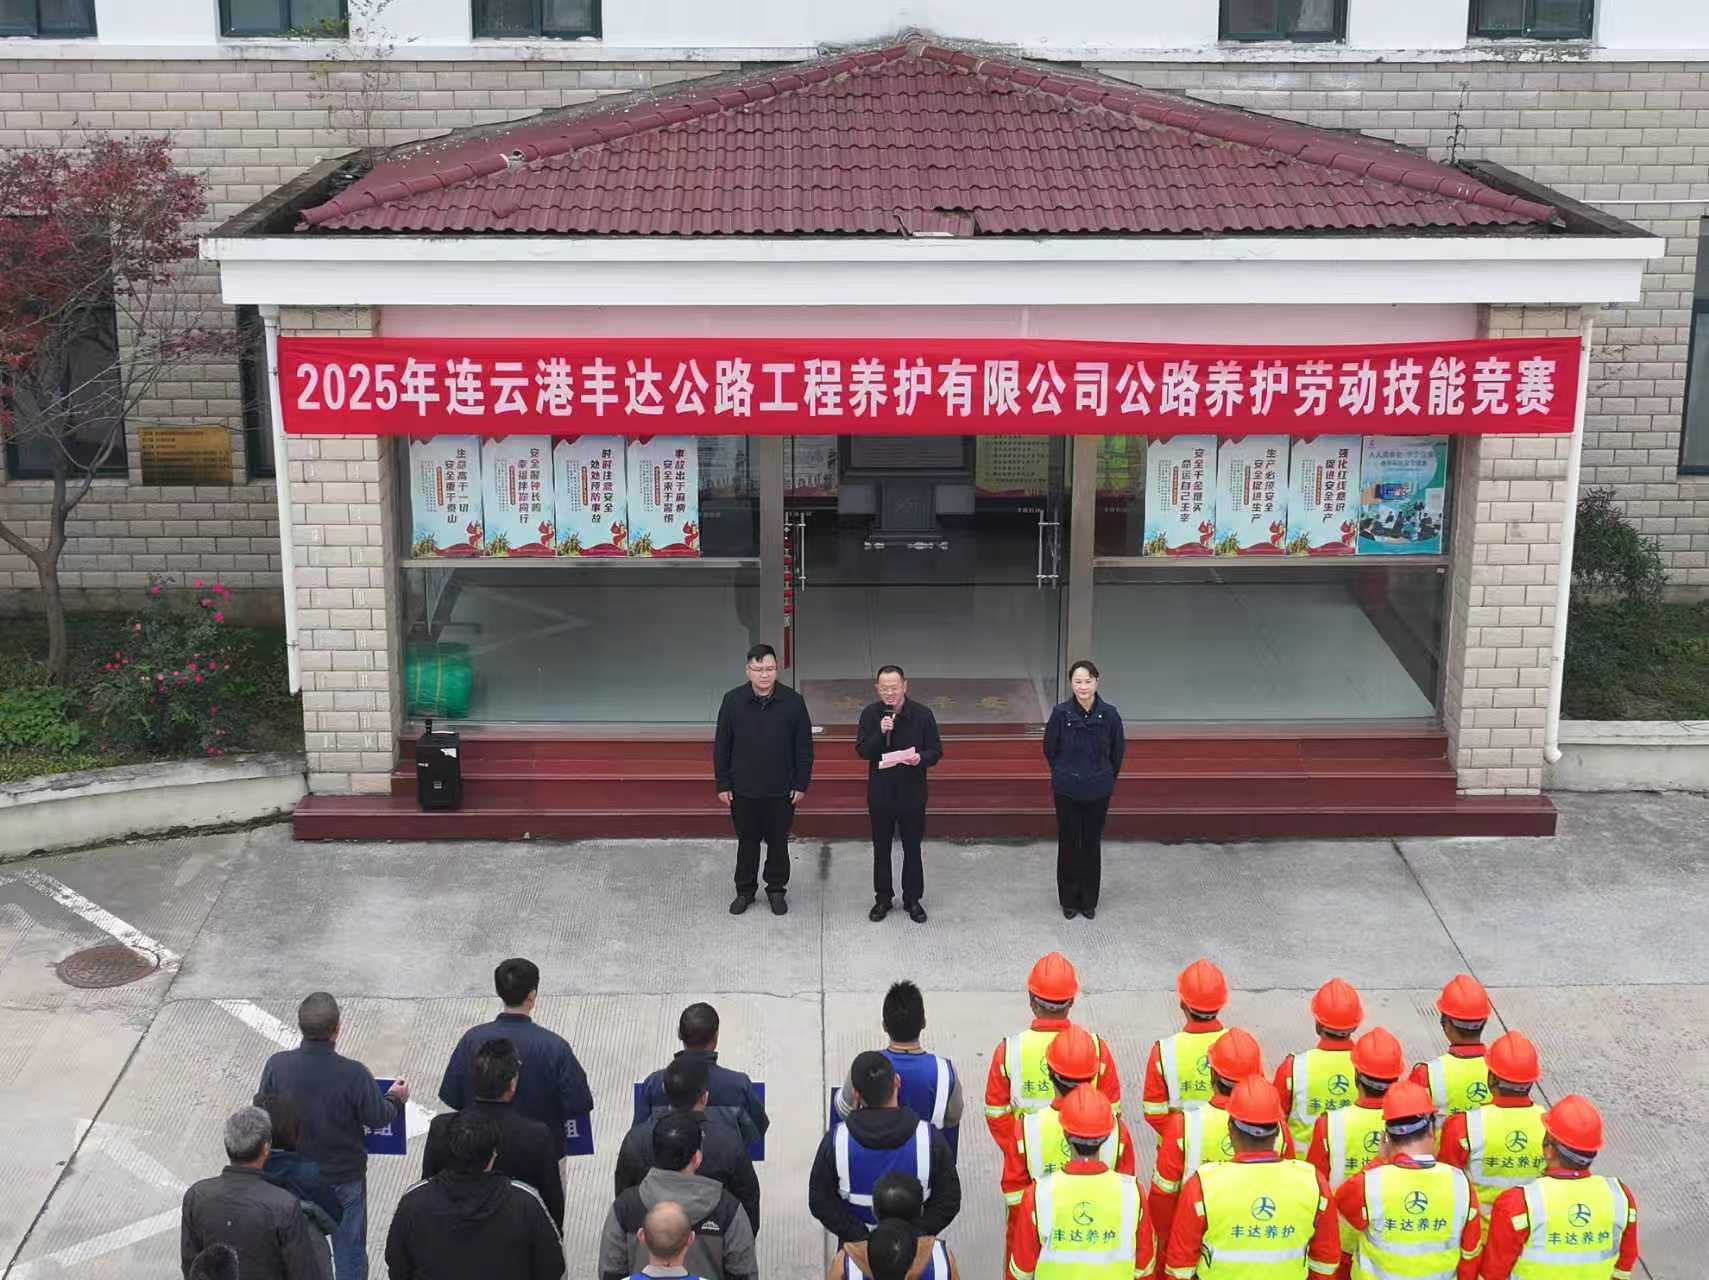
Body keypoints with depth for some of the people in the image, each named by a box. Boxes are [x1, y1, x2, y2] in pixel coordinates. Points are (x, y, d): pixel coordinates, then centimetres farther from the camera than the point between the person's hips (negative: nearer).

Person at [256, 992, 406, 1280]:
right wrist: (396, 1099, 8)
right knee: (350, 1246, 17)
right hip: (345, 1177, -3)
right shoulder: (354, 1074, -28)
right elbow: (378, 1118, -14)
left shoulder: (277, 1065, -20)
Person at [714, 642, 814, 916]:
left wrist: (801, 784, -3)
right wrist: (722, 784, -1)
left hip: (781, 790, 0)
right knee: (747, 842, 13)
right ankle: (745, 891, 29)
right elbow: (721, 746, 0)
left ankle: (777, 889, 30)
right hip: (743, 789, 0)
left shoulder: (793, 701, -9)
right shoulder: (733, 701, -7)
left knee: (778, 842, 13)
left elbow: (804, 747, -2)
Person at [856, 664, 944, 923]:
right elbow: (861, 751, -7)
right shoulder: (870, 715, -4)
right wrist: (881, 732, -23)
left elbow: (936, 751, -3)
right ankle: (883, 898, 25)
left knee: (912, 848, 9)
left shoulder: (922, 714, -7)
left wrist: (920, 758, -25)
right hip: (880, 792, 1)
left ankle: (913, 899, 22)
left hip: (912, 792, -1)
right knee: (881, 848, 12)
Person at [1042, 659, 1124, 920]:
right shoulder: (1061, 713, -14)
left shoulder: (1109, 714, -12)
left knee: (1092, 844, 11)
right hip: (1067, 791, 0)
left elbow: (1118, 751, 3)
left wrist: (1105, 778, 12)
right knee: (1068, 844, 9)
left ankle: (1089, 901, 25)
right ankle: (1069, 900, 24)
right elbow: (1050, 749, 1)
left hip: (1098, 792, 1)